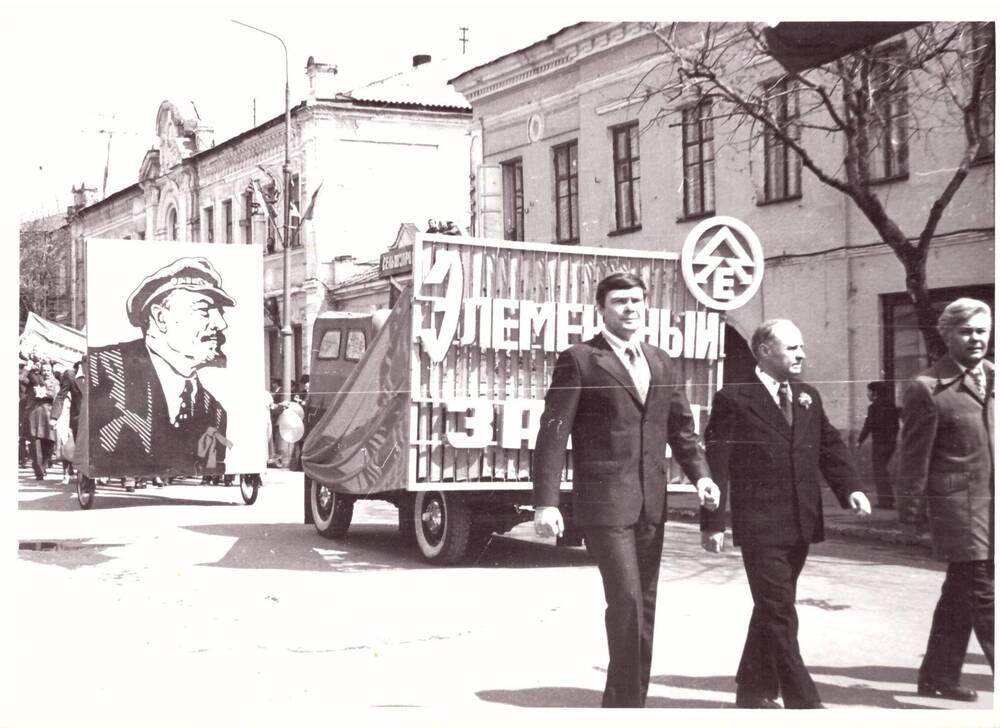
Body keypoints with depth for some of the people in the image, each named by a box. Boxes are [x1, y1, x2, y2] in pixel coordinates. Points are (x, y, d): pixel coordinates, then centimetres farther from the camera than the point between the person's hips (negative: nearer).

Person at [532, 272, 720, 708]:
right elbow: (554, 433, -9)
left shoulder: (660, 363, 14)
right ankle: (626, 703, 0)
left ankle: (624, 704, 22)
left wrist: (699, 474, -2)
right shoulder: (579, 360, -5)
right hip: (604, 501, -6)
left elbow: (681, 427, 16)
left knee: (643, 605, 11)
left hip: (652, 503, 6)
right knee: (626, 601, -12)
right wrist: (545, 501, -16)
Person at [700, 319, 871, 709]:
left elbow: (830, 446, 13)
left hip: (800, 525, 7)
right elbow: (716, 465, -8)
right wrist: (713, 522, -12)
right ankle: (803, 702, -3)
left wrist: (850, 487, -5)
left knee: (771, 610, 16)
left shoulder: (808, 398, 13)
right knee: (780, 615, -6)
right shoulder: (734, 399, -7)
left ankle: (754, 691, 29)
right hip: (760, 526, -7)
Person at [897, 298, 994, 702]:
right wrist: (911, 511, -6)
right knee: (984, 596, -7)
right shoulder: (927, 389, -10)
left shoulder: (992, 376, 10)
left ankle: (939, 675, 26)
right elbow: (914, 456, -8)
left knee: (962, 594, 14)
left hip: (991, 504, 7)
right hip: (960, 505, -7)